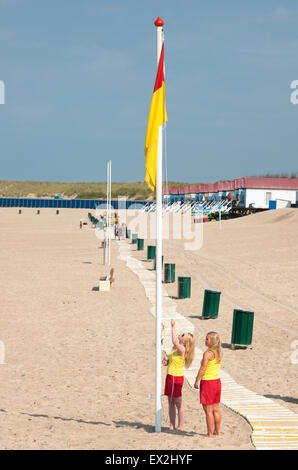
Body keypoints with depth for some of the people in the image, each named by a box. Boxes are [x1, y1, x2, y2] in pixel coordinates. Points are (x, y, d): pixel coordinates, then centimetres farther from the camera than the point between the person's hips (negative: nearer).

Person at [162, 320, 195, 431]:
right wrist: (166, 362, 0)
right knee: (171, 402, 11)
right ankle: (171, 426, 16)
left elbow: (174, 341, -35)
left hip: (177, 377, -9)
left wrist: (173, 326, -28)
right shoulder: (176, 348, 11)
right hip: (170, 376, 9)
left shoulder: (182, 349, -15)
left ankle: (180, 427, 6)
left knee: (178, 403, -1)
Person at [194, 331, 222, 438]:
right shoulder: (219, 353, 6)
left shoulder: (208, 353, -18)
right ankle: (217, 431, 23)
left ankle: (210, 434, 1)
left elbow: (202, 369, -19)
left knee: (208, 410, -1)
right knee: (215, 409, 16)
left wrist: (196, 381, -9)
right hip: (217, 381, 8)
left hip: (207, 382, -8)